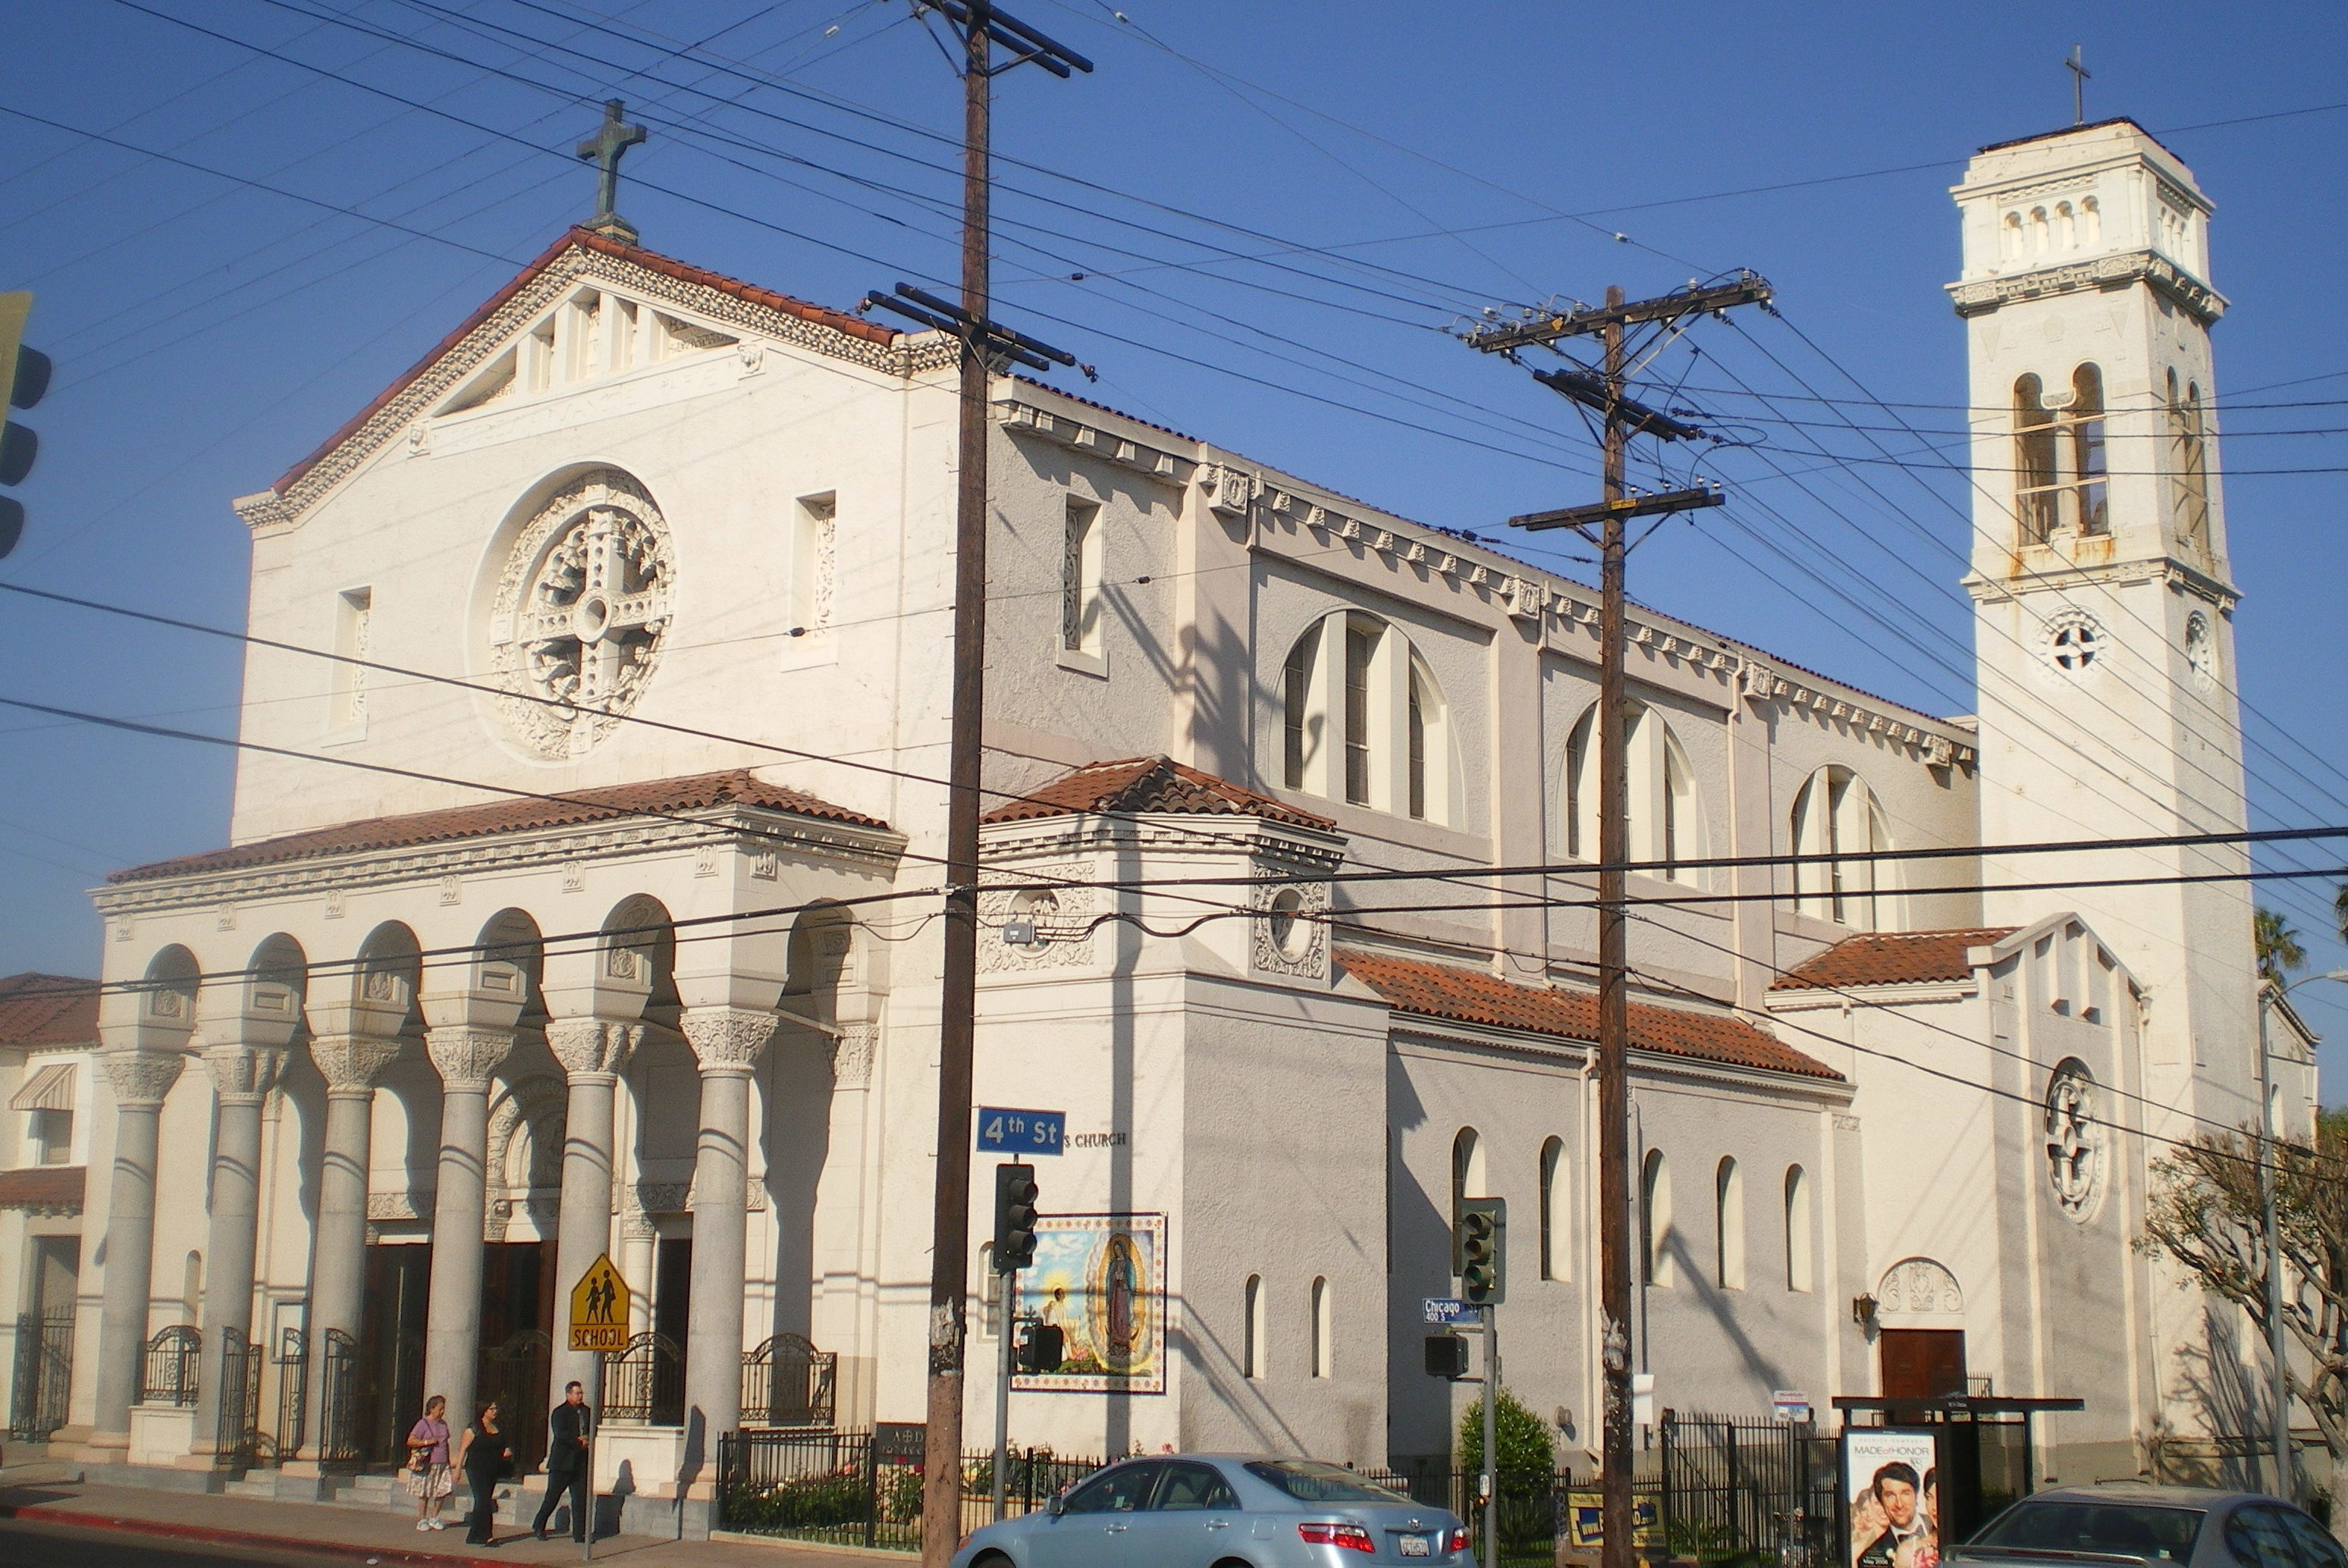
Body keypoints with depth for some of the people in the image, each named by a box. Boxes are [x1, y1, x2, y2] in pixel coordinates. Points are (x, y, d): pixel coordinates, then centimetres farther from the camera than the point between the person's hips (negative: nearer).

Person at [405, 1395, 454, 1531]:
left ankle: (434, 1518, 15)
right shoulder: (423, 1424, -7)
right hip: (426, 1465, -6)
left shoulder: (443, 1424, 14)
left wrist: (448, 1461, 20)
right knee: (424, 1494, 0)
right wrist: (427, 1442, -19)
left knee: (444, 1490, 0)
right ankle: (422, 1520, 11)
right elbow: (410, 1441, -12)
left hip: (442, 1464, 6)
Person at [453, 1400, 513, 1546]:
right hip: (476, 1469, -7)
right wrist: (458, 1468, -12)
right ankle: (485, 1536, -16)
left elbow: (503, 1446, 25)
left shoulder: (497, 1428, 13)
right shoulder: (474, 1428, -6)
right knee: (484, 1502, -15)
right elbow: (463, 1448, -7)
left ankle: (473, 1537, 19)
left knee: (482, 1503, 11)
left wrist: (508, 1451, 1)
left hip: (492, 1471, 7)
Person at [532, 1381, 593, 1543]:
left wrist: (586, 1440, -5)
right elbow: (560, 1435, -17)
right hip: (562, 1461, -5)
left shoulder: (586, 1411, 12)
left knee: (580, 1498, 2)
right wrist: (579, 1442, -14)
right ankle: (538, 1526, 18)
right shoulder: (559, 1413, -6)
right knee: (552, 1496, 0)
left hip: (580, 1462, 6)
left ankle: (579, 1533, 5)